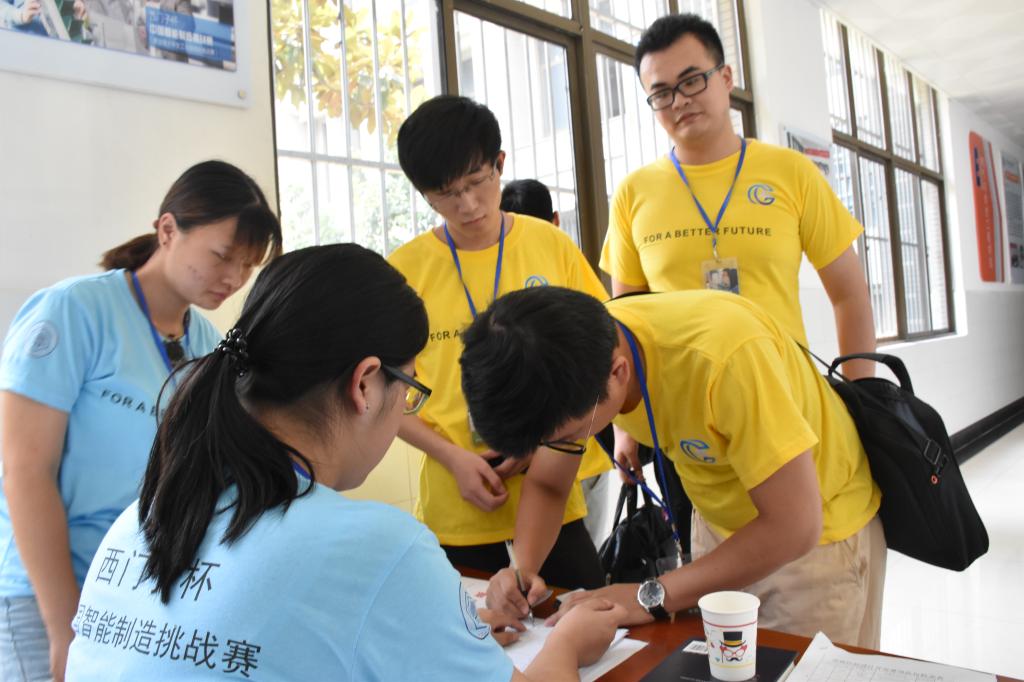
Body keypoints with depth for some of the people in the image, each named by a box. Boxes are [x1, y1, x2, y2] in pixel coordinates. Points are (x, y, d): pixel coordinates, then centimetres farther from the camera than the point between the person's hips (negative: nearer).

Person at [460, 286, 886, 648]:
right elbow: (545, 484, -5)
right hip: (720, 520, 5)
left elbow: (794, 525, -31)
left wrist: (650, 597, -29)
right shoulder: (574, 351, -19)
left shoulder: (724, 355, -39)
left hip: (818, 525, -5)